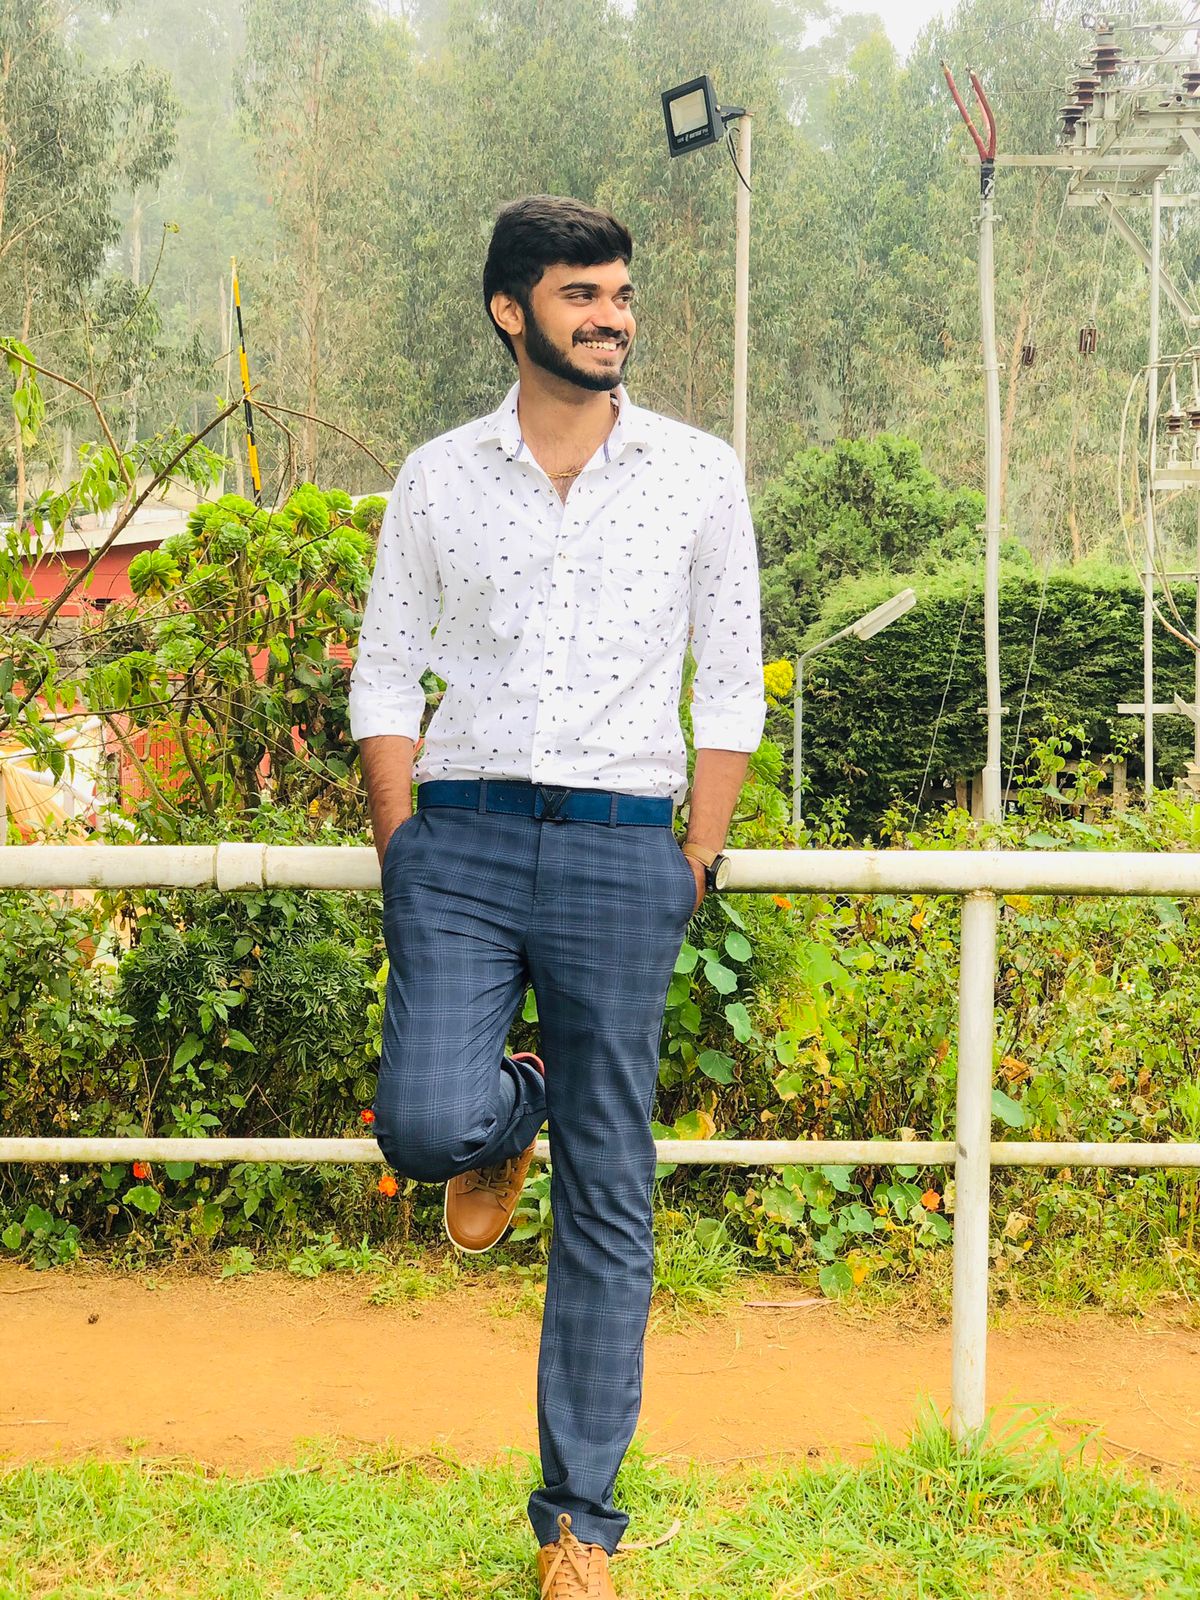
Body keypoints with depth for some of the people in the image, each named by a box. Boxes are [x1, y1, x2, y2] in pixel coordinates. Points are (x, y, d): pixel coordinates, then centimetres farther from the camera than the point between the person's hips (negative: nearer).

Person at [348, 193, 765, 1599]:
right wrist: (405, 851, 0)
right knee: (423, 1126, -18)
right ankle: (511, 1111, 22)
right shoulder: (438, 478, 7)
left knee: (609, 1197, 1)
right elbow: (385, 672, 10)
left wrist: (697, 857, 1)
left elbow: (732, 678, 9)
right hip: (463, 837, 0)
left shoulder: (698, 473, 6)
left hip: (623, 849, 0)